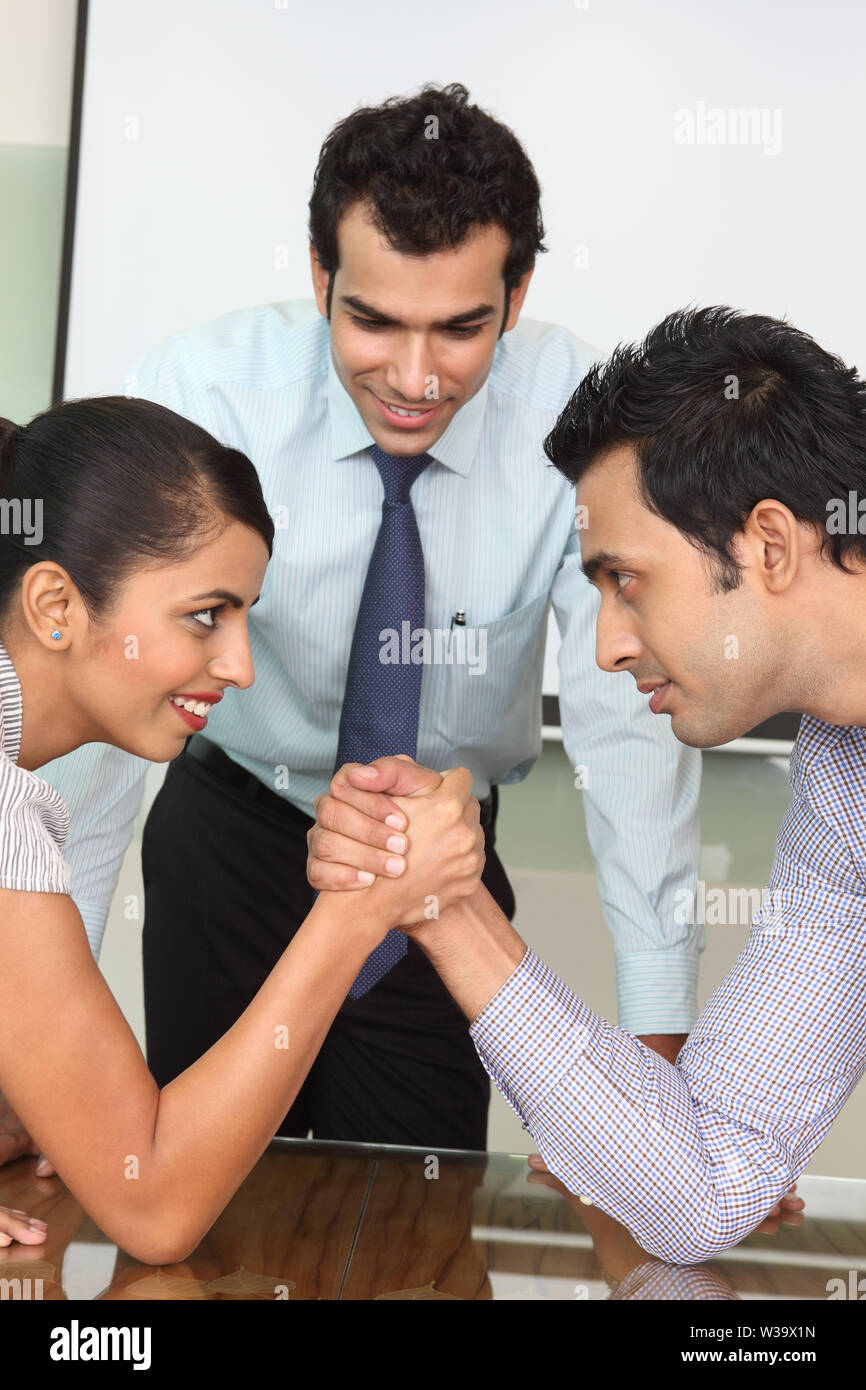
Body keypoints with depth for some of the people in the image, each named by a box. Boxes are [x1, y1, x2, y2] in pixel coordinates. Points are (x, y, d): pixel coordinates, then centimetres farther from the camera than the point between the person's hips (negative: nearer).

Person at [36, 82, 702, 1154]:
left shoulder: (572, 412, -21)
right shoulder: (206, 390, -23)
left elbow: (629, 711, -25)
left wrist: (657, 1040, -32)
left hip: (446, 858, 1)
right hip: (233, 834, 0)